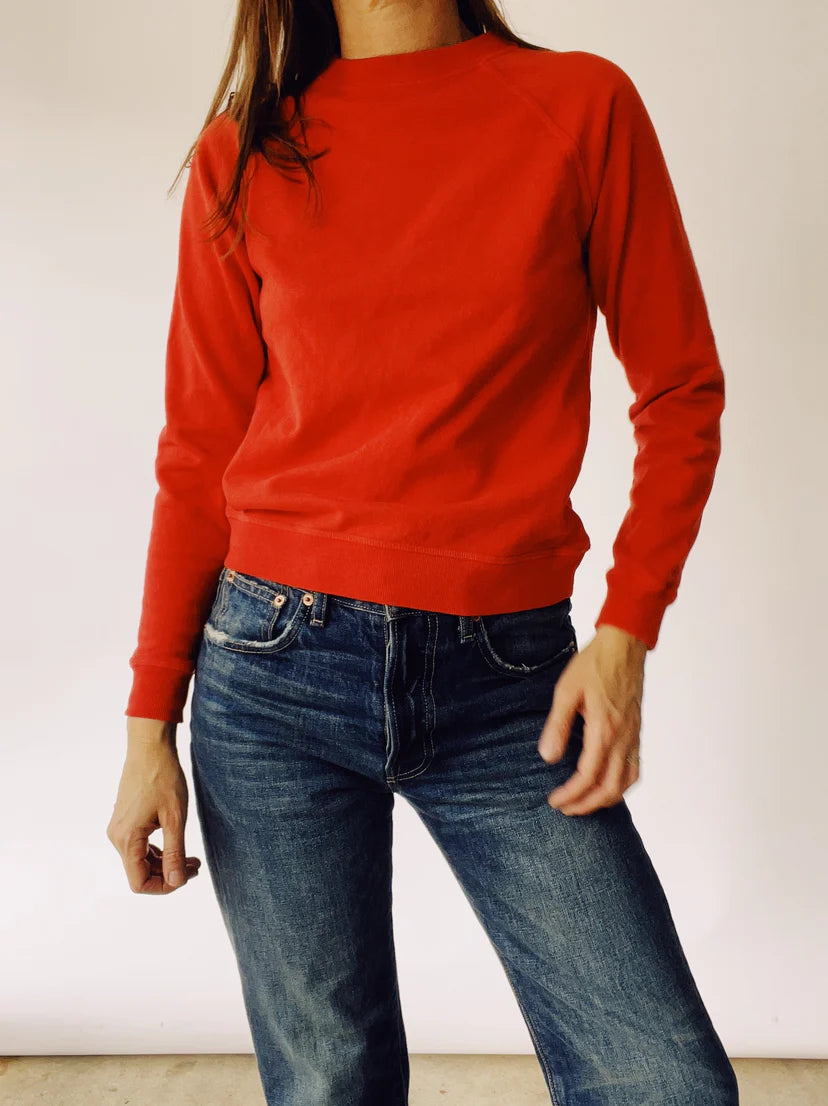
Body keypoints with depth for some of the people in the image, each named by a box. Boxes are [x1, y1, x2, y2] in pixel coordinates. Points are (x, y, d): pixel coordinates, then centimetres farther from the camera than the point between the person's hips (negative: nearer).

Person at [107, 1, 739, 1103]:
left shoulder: (583, 105, 3)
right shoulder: (245, 152, 6)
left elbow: (682, 391, 5)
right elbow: (200, 457, 7)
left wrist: (624, 636, -6)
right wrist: (151, 722, 4)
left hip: (507, 679, 0)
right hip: (280, 670, 1)